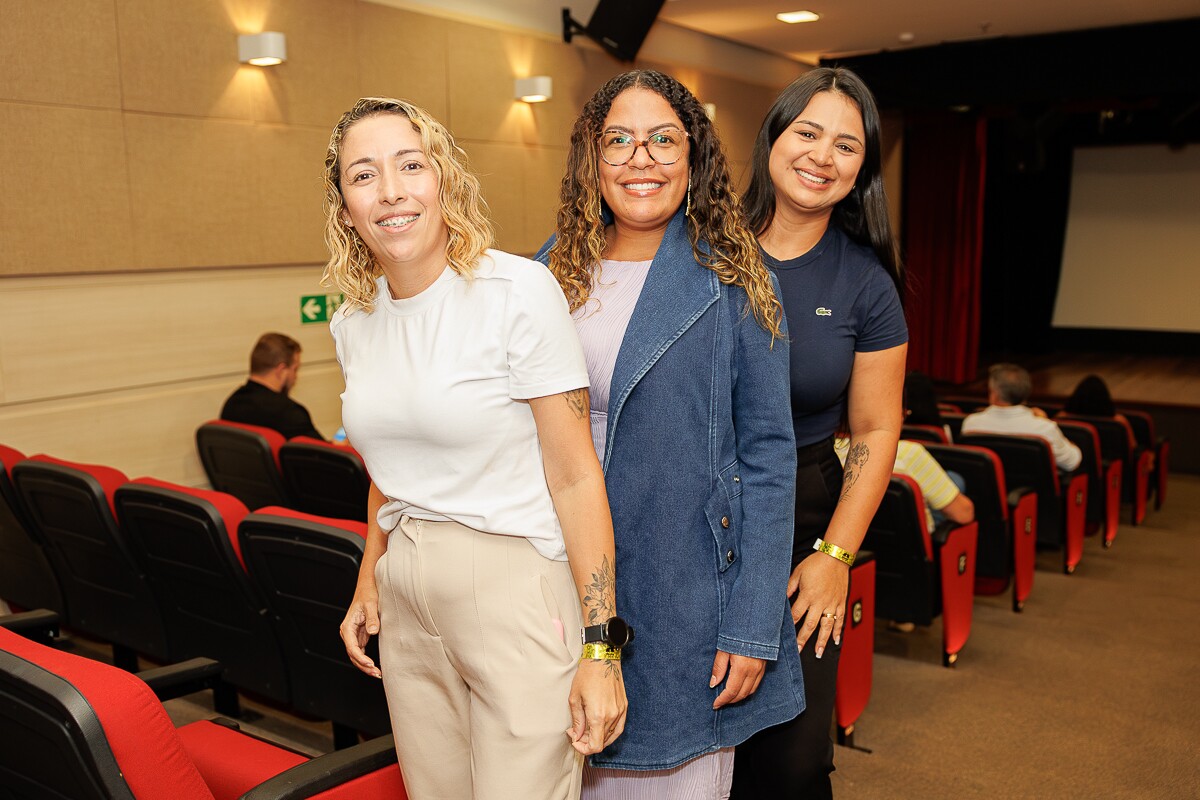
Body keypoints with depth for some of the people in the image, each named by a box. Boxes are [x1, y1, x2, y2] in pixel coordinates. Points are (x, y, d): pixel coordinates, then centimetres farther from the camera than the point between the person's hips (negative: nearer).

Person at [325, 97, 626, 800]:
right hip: (408, 596, 6)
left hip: (516, 586, -5)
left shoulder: (518, 291, -13)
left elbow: (575, 477, -14)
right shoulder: (355, 323, 7)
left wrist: (601, 648, -16)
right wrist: (370, 585, 17)